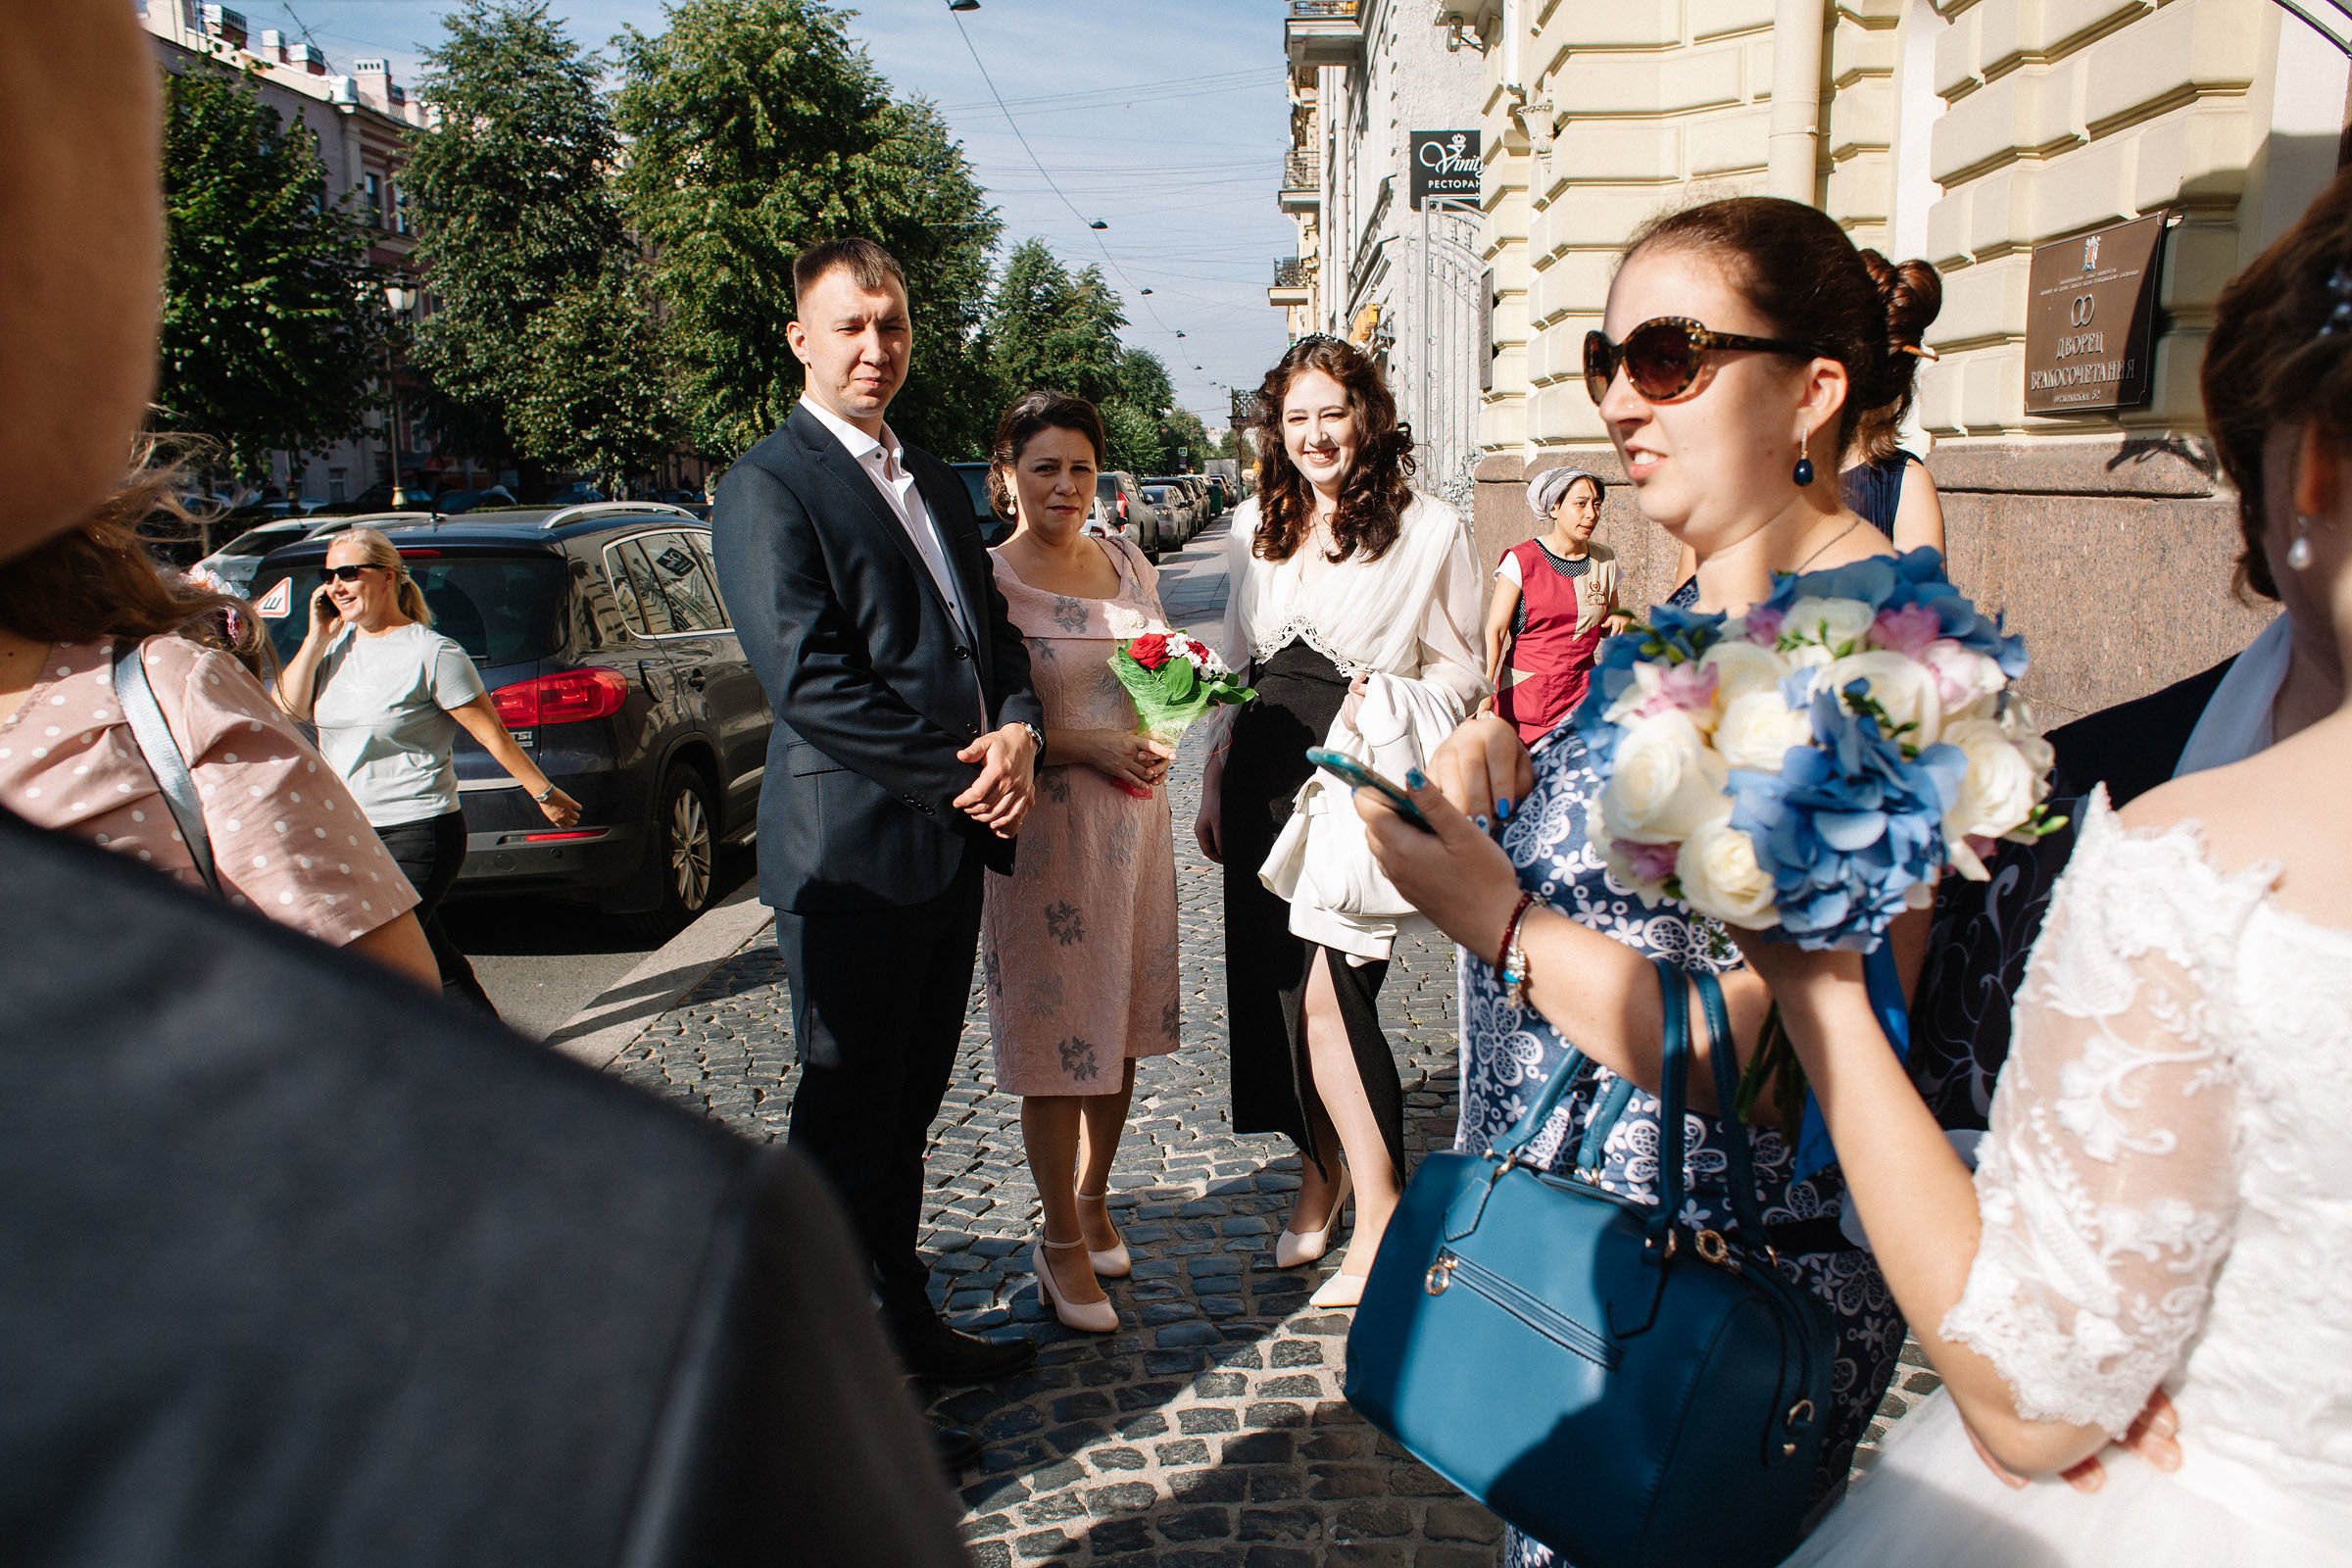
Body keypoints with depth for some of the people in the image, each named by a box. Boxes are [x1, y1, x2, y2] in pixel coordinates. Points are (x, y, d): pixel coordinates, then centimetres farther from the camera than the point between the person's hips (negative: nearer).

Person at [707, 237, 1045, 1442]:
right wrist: (964, 768, -17)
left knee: (906, 1111, 19)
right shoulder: (767, 485, -9)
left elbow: (993, 632, 16)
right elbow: (809, 679, -18)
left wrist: (1019, 732, -5)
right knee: (847, 1125, 3)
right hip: (851, 850, -8)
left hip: (952, 843, 8)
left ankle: (906, 1321, 34)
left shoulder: (935, 481, 16)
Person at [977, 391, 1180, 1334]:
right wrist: (1086, 745, -18)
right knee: (1056, 1037, 1)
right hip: (1044, 823, -5)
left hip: (1134, 812, 6)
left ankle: (1093, 1202, 33)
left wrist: (1157, 738, -2)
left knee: (1120, 1028, 13)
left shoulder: (1129, 566, 10)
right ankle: (1061, 1244, 16)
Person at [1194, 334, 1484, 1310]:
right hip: (1263, 778, 6)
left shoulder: (1430, 530, -3)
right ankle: (1321, 1173, 30)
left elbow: (1461, 675, 0)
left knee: (1326, 991, -13)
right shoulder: (1255, 527, 13)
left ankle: (1380, 1220, 1)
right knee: (1275, 983, 9)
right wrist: (1214, 785, 15)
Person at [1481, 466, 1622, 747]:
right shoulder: (1521, 560, -5)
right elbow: (1495, 630, -11)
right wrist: (1485, 690, -23)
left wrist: (1620, 621, 0)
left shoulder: (1604, 561, 9)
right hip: (1522, 693, -3)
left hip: (1580, 695, 3)